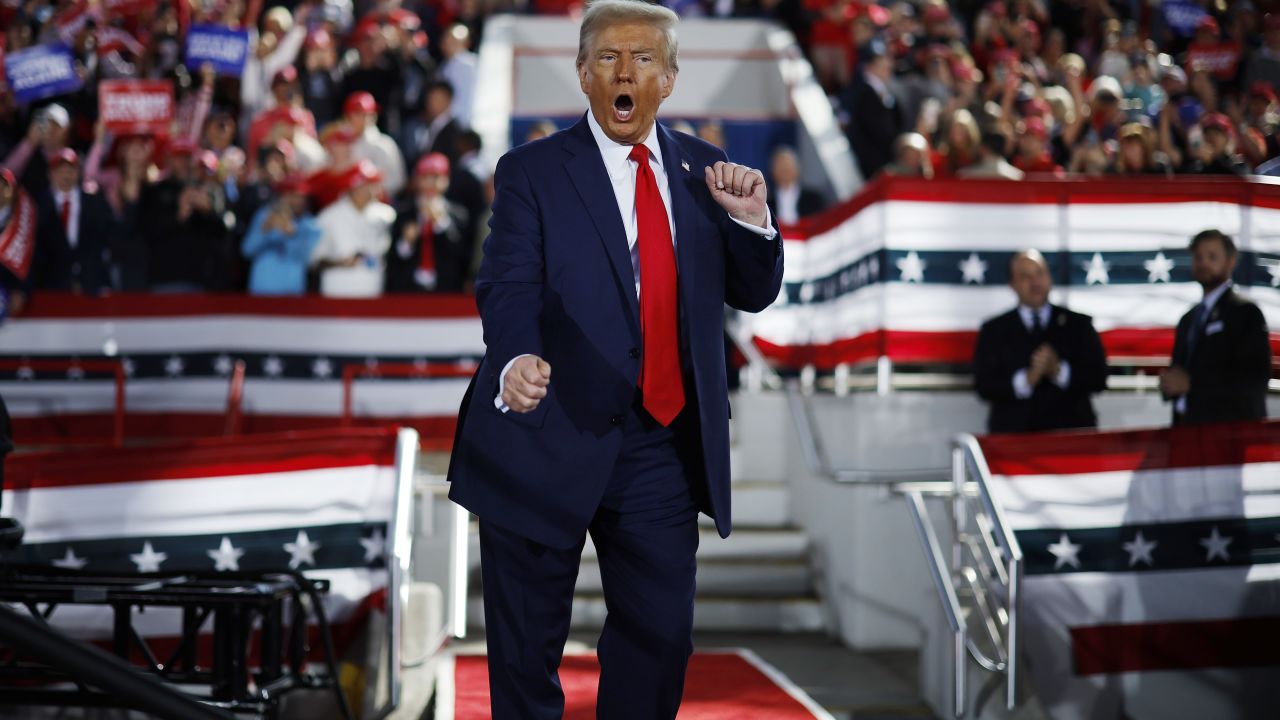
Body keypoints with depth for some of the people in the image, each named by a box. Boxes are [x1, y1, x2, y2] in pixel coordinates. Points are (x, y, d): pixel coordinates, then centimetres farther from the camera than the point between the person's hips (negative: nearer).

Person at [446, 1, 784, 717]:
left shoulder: (703, 171, 8)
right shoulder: (532, 171, -4)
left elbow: (754, 294, 9)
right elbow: (508, 288, -17)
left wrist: (750, 218, -10)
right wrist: (517, 361, -38)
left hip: (664, 443, 4)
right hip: (548, 441, -3)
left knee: (662, 636, 12)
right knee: (529, 645, 9)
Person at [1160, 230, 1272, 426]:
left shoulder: (1246, 312, -3)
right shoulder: (1188, 319, 19)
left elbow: (1256, 378, -13)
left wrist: (1191, 383, -17)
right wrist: (1169, 384, -2)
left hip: (1231, 429, -6)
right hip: (1190, 428, 6)